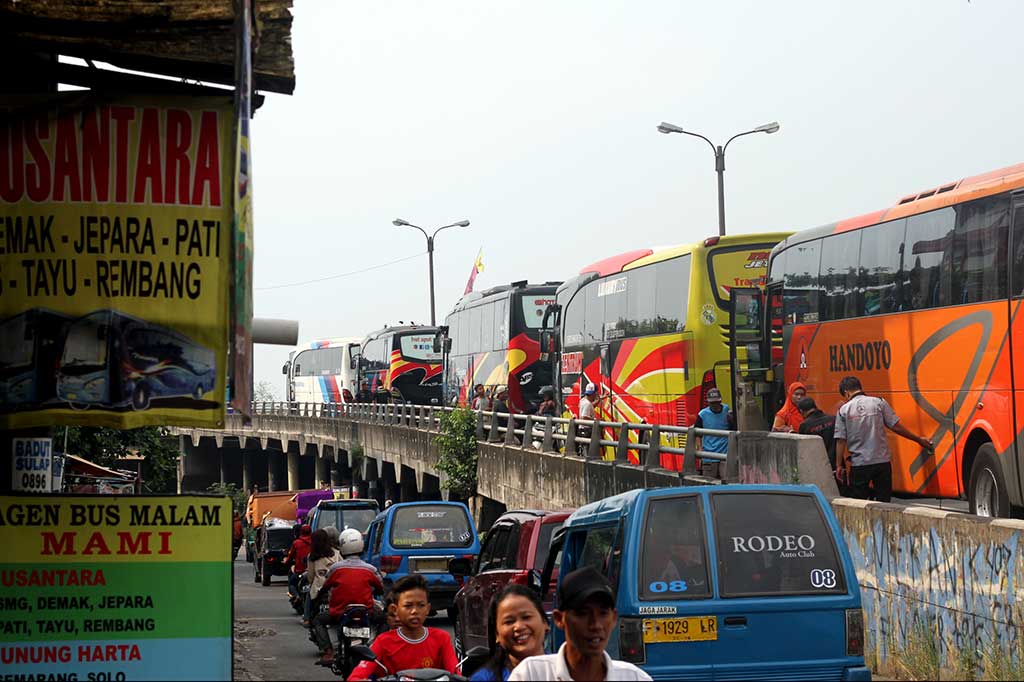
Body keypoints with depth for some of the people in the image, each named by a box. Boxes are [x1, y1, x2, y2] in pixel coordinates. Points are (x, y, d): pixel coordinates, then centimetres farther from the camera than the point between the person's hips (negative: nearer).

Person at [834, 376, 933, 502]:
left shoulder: (844, 410, 1)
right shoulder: (878, 403, 0)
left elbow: (840, 440, -2)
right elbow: (896, 426, -1)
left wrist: (839, 465, 5)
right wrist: (918, 439, 10)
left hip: (858, 465, -1)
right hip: (882, 462, 1)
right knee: (884, 502, 7)